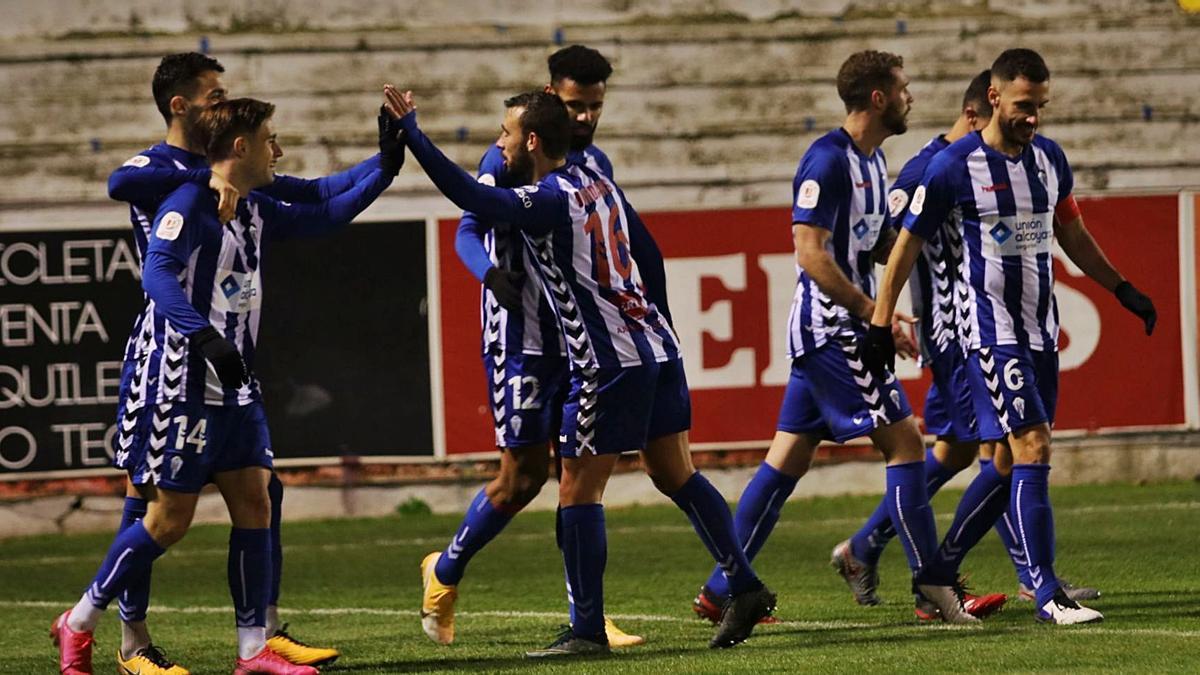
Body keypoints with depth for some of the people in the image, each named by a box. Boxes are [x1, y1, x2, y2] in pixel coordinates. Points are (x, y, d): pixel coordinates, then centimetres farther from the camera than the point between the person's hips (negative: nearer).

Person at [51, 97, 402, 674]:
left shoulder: (256, 210, 12)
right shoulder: (189, 203, -14)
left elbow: (324, 216, 26)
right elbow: (157, 274, -27)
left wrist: (384, 169, 18)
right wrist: (206, 338, -39)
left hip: (235, 386, 8)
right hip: (186, 384, -8)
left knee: (254, 506, 2)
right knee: (171, 518, -4)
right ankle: (77, 624, 10)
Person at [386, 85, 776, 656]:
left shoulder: (548, 200, -14)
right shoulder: (598, 183, 11)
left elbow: (467, 194, -25)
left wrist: (410, 131, -23)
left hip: (610, 363, -9)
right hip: (658, 347, 9)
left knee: (578, 492, -2)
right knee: (675, 474, 16)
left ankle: (587, 630, -1)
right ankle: (745, 586, 14)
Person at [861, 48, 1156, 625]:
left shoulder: (1049, 158, 8)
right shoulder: (954, 167, -10)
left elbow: (1072, 235, 22)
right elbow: (907, 246, -4)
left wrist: (1122, 289, 19)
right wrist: (880, 324, -6)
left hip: (1041, 333, 7)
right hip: (990, 333, -7)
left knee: (1009, 464, 9)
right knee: (1033, 450, -15)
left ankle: (937, 575, 21)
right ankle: (1047, 594, -14)